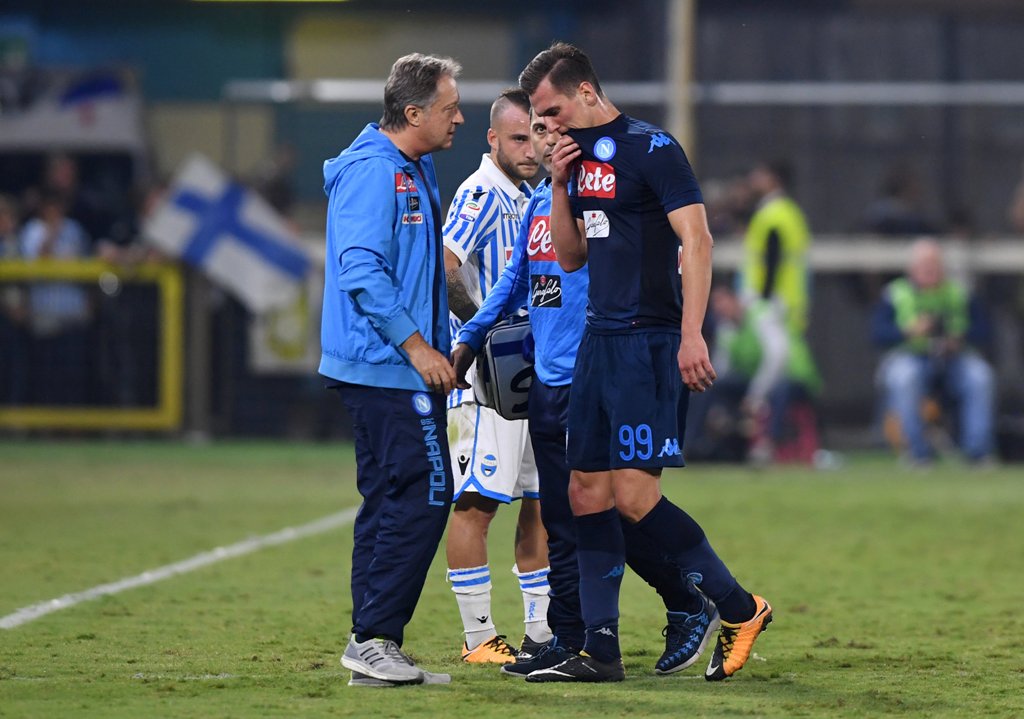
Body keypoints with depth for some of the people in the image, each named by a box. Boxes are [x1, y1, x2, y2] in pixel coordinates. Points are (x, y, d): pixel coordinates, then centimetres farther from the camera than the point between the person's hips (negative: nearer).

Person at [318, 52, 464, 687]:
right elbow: (360, 269, -21)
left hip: (384, 368, 10)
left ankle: (373, 645, 12)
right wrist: (417, 346, -20)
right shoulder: (374, 171, -14)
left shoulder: (413, 173, 18)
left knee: (391, 503, 10)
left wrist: (440, 341, 18)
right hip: (389, 368, -10)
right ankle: (376, 638, -10)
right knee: (424, 495, -12)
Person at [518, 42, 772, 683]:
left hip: (649, 342, -9)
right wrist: (560, 185, 4)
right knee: (588, 493, 4)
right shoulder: (582, 156, 15)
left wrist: (691, 336, -22)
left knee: (635, 493, -13)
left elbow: (697, 240, -16)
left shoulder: (650, 148, -10)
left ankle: (740, 608, 0)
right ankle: (600, 649, 6)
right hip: (600, 339, 9)